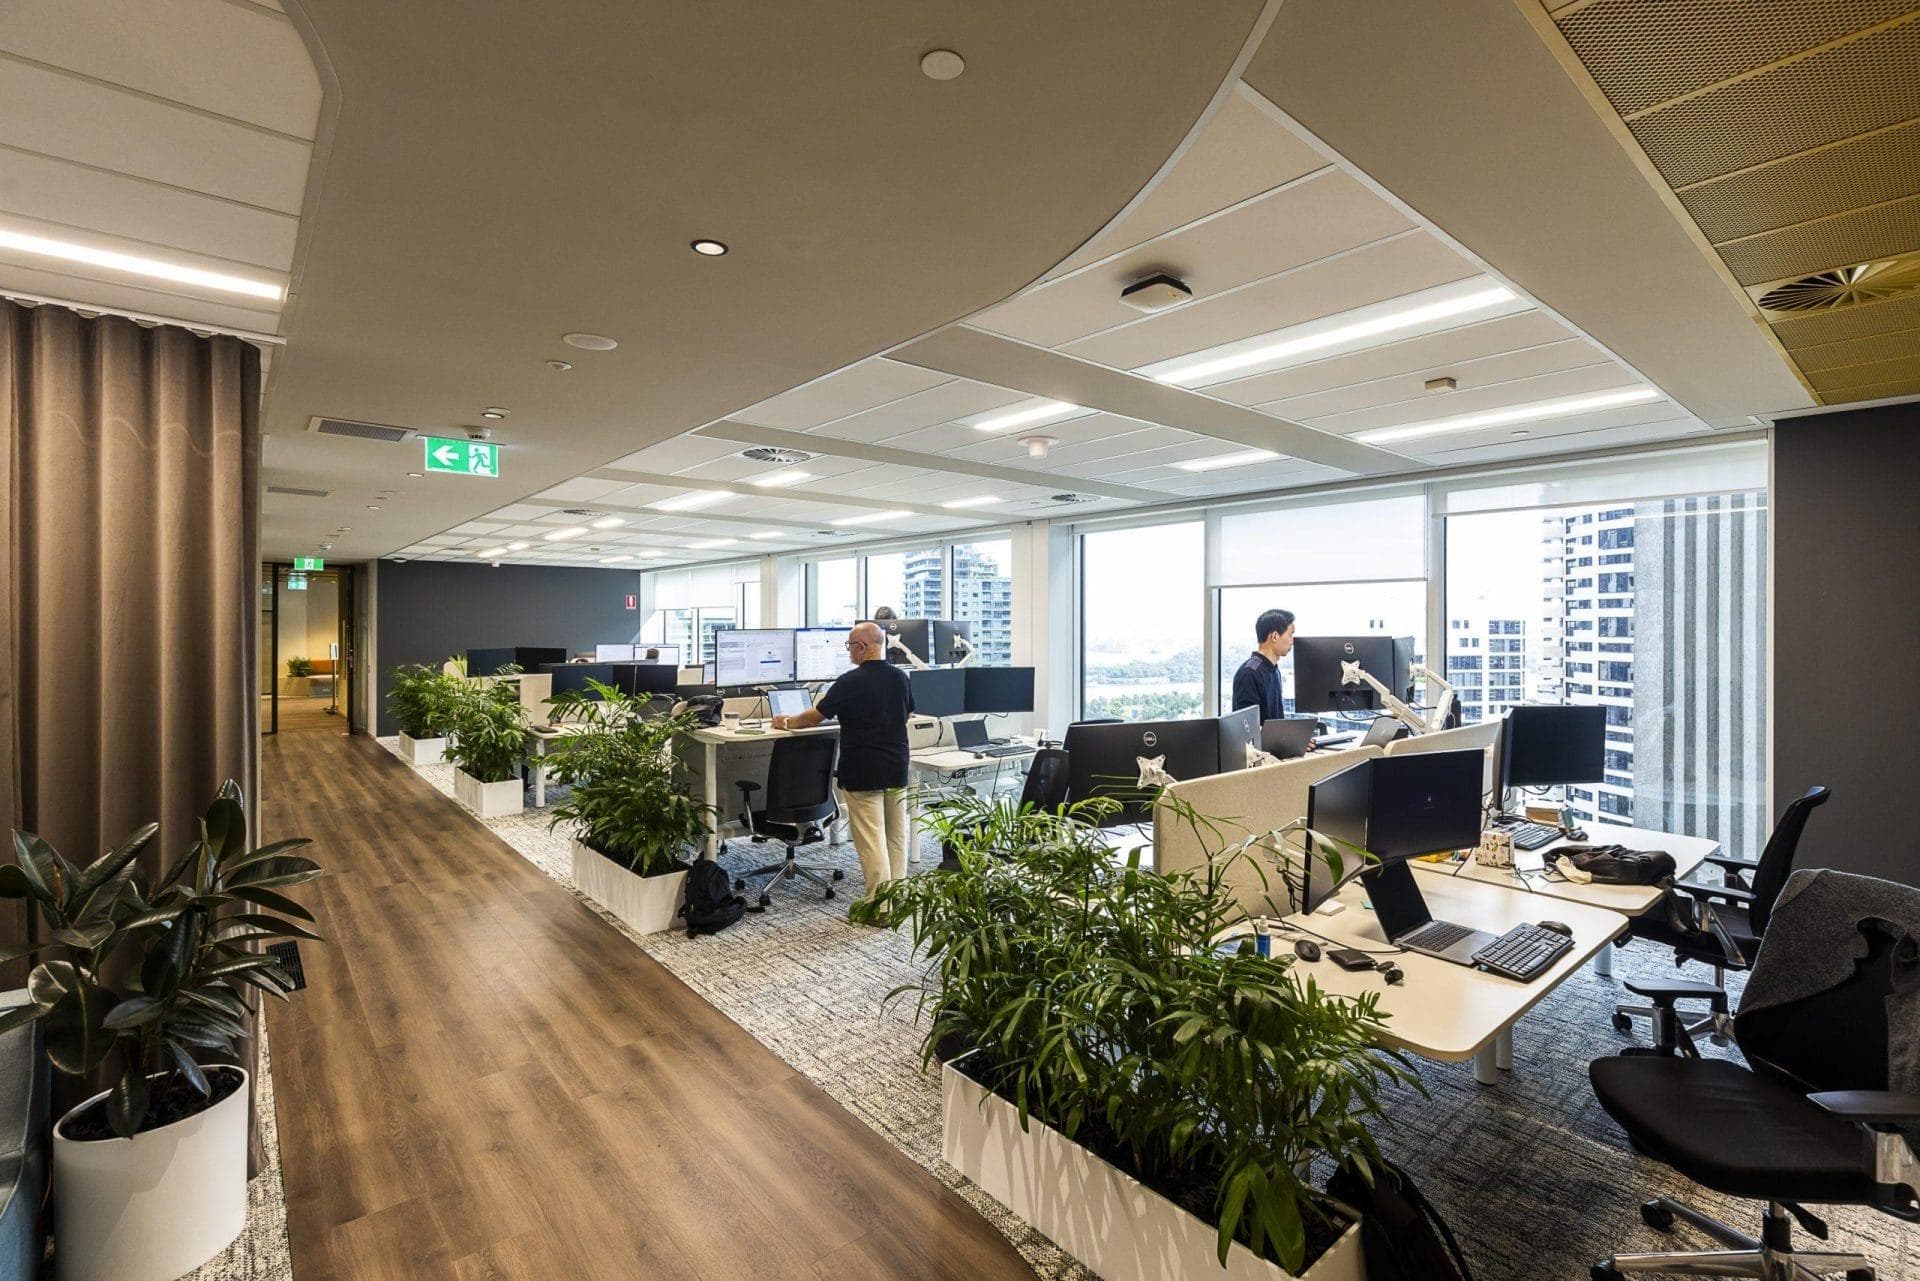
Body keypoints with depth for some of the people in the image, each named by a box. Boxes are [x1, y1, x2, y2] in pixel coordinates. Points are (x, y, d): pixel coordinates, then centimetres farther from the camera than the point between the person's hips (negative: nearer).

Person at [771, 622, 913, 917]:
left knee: (870, 839, 0)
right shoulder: (900, 678, 3)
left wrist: (787, 723, 13)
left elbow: (816, 716, -4)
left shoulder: (851, 682, -14)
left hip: (862, 773, -6)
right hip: (897, 770, 6)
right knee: (896, 836, 14)